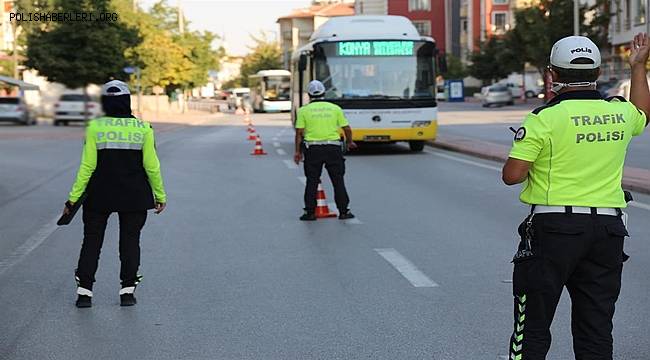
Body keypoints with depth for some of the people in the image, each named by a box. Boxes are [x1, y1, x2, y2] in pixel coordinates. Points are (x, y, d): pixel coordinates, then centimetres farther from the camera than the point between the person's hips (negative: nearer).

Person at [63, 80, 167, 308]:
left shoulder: (95, 127, -8)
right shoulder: (143, 128, -6)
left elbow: (87, 166, -9)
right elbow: (151, 166, -4)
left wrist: (74, 198, -2)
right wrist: (160, 195, 7)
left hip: (99, 195, 0)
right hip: (135, 196, 0)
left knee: (92, 240, 10)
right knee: (130, 240, 12)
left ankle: (84, 291, 9)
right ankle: (127, 291, 11)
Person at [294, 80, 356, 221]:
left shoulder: (304, 110, 2)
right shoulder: (335, 108, 5)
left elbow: (299, 132, -2)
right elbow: (347, 128, 6)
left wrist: (298, 151, 4)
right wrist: (350, 142, 23)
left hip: (313, 148, -1)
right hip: (333, 147, 1)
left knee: (312, 181, 6)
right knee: (338, 181, 7)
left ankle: (310, 212, 6)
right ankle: (343, 211, 9)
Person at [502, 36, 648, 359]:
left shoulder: (545, 118, -11)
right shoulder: (621, 113, 6)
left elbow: (512, 175, -15)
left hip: (554, 227, -4)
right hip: (608, 229, 5)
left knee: (533, 328, 5)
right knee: (596, 332, 10)